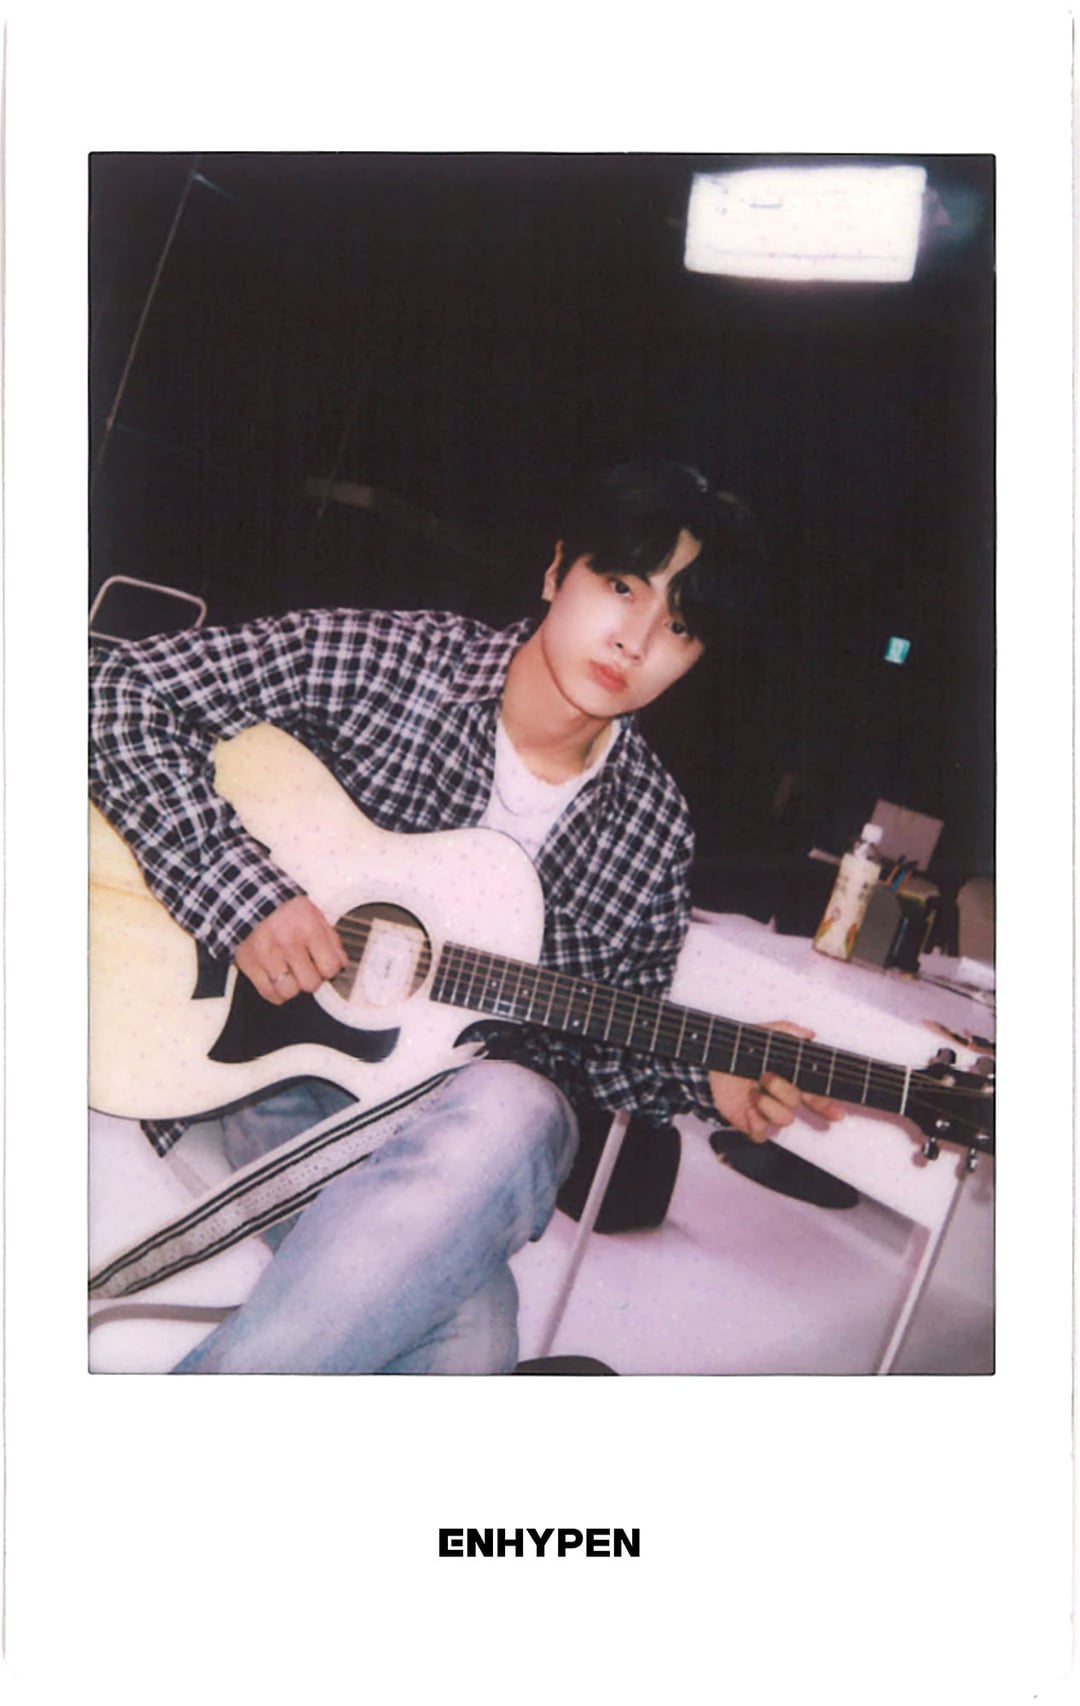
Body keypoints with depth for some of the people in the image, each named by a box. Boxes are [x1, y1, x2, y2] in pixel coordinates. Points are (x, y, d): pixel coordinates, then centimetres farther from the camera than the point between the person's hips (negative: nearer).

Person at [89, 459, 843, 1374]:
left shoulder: (653, 827, 1)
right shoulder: (385, 661, -8)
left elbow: (600, 1038, 11)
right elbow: (125, 688, -10)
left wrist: (711, 1081, -9)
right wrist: (240, 892, -21)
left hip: (463, 1112, 4)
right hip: (276, 1066, -3)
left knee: (520, 1114, -37)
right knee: (470, 1336, -33)